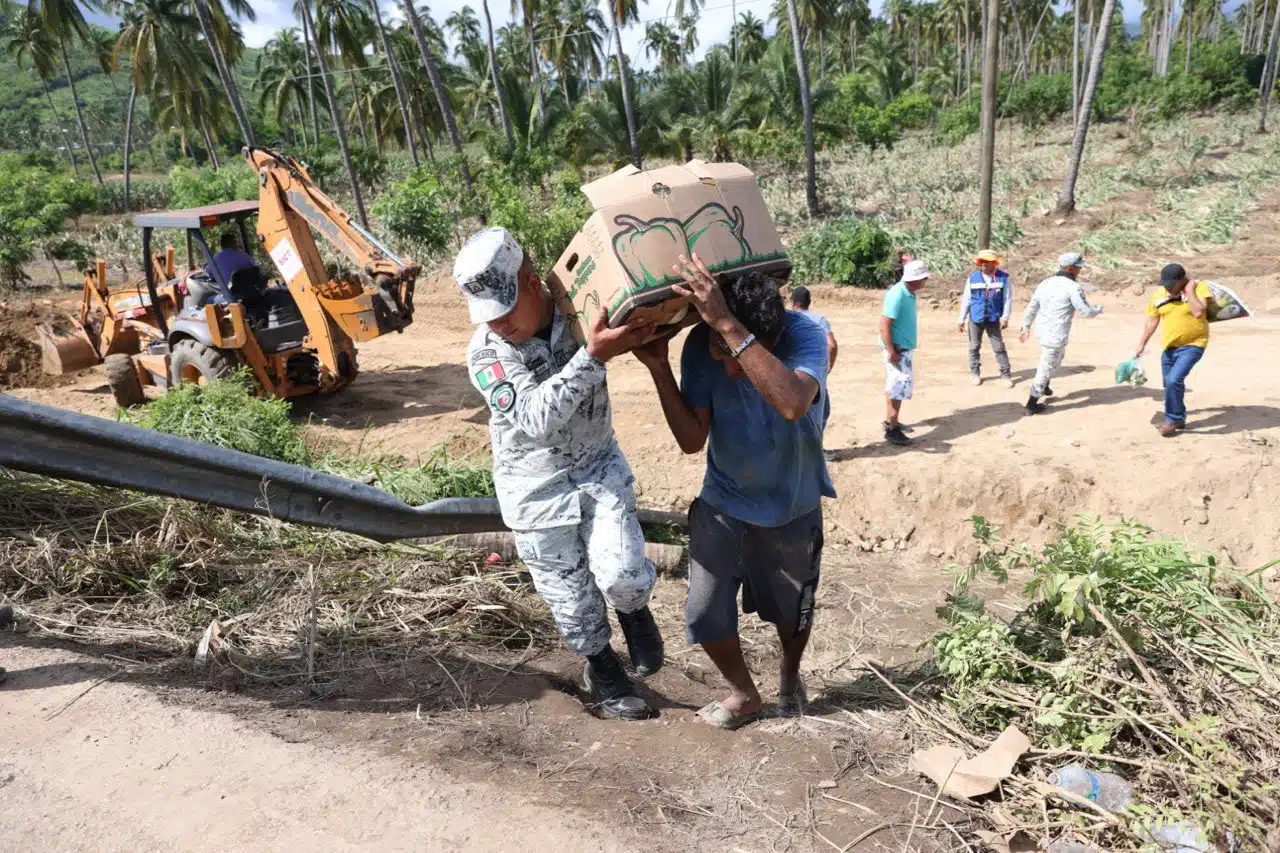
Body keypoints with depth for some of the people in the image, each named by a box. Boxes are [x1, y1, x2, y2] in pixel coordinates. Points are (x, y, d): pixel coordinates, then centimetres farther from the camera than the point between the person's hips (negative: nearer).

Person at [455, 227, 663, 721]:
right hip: (537, 491, 0)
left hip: (598, 466, 1)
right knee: (572, 601, 10)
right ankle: (602, 671, 38)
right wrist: (593, 357, -40)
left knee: (622, 576, -18)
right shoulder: (484, 354, -18)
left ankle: (633, 607, 19)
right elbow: (537, 418, -31)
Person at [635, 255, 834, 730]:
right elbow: (691, 440, -21)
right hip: (723, 502, 2)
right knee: (706, 613, 2)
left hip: (792, 507, -1)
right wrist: (658, 368, -34)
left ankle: (790, 674, 53)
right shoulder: (702, 344, -21)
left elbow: (793, 404, -50)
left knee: (793, 610, 18)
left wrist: (727, 324, -54)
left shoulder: (804, 334, -29)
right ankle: (745, 694, 32)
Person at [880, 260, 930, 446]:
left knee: (894, 385, 17)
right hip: (898, 349, -9)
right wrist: (891, 352, -24)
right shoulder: (897, 295, -21)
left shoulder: (909, 293, 7)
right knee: (899, 386, -6)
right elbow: (884, 325, -24)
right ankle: (892, 430, 1)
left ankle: (890, 421, 29)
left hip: (905, 348, 9)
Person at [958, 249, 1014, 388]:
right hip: (975, 319, 2)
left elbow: (1008, 299, -5)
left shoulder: (1003, 278, -5)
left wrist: (1005, 317, -13)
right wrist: (961, 319, 3)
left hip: (994, 319, -1)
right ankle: (975, 373, 24)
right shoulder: (973, 277, -2)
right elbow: (966, 299, 2)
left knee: (999, 347, 3)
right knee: (974, 347, 11)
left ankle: (1006, 374, 11)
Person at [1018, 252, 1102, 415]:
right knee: (1046, 368, 4)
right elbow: (1086, 311, -11)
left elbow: (1031, 307, 11)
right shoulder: (1072, 287, -16)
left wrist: (1026, 328, 21)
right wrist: (1099, 309, 10)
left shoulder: (1045, 283, 6)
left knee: (1059, 354, 33)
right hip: (1055, 335, -8)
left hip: (1042, 330, 8)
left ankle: (1044, 386, 44)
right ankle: (1032, 405, 12)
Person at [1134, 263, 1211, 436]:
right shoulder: (1159, 294, -1)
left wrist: (1189, 290, -23)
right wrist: (1142, 344, 11)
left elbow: (1198, 312, -28)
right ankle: (1179, 418, 32)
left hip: (1192, 345, -6)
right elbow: (1152, 320, 10)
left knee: (1174, 380, -20)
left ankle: (1173, 419, -3)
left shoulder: (1199, 287, -13)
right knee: (1170, 384, 14)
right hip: (1169, 346, 6)